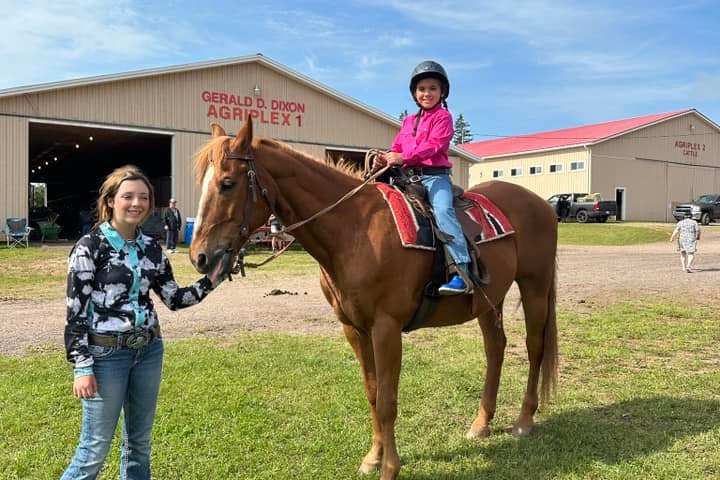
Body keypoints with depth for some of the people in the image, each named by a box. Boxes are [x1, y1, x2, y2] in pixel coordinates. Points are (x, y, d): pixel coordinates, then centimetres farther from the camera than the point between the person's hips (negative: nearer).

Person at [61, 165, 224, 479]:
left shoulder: (151, 248, 5)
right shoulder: (90, 247, -10)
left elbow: (174, 299, 8)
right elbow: (75, 312, -11)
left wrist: (211, 281, -6)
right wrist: (82, 368, -14)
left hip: (149, 350, 5)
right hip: (106, 354, -5)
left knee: (139, 442, 16)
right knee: (96, 447, 3)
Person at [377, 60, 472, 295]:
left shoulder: (443, 116, 5)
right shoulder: (408, 121, 26)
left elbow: (434, 145, -10)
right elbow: (397, 148, 20)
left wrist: (404, 157, -21)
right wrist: (386, 158, -4)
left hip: (435, 175, -7)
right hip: (409, 176, 7)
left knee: (443, 209, -30)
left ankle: (463, 271, -37)